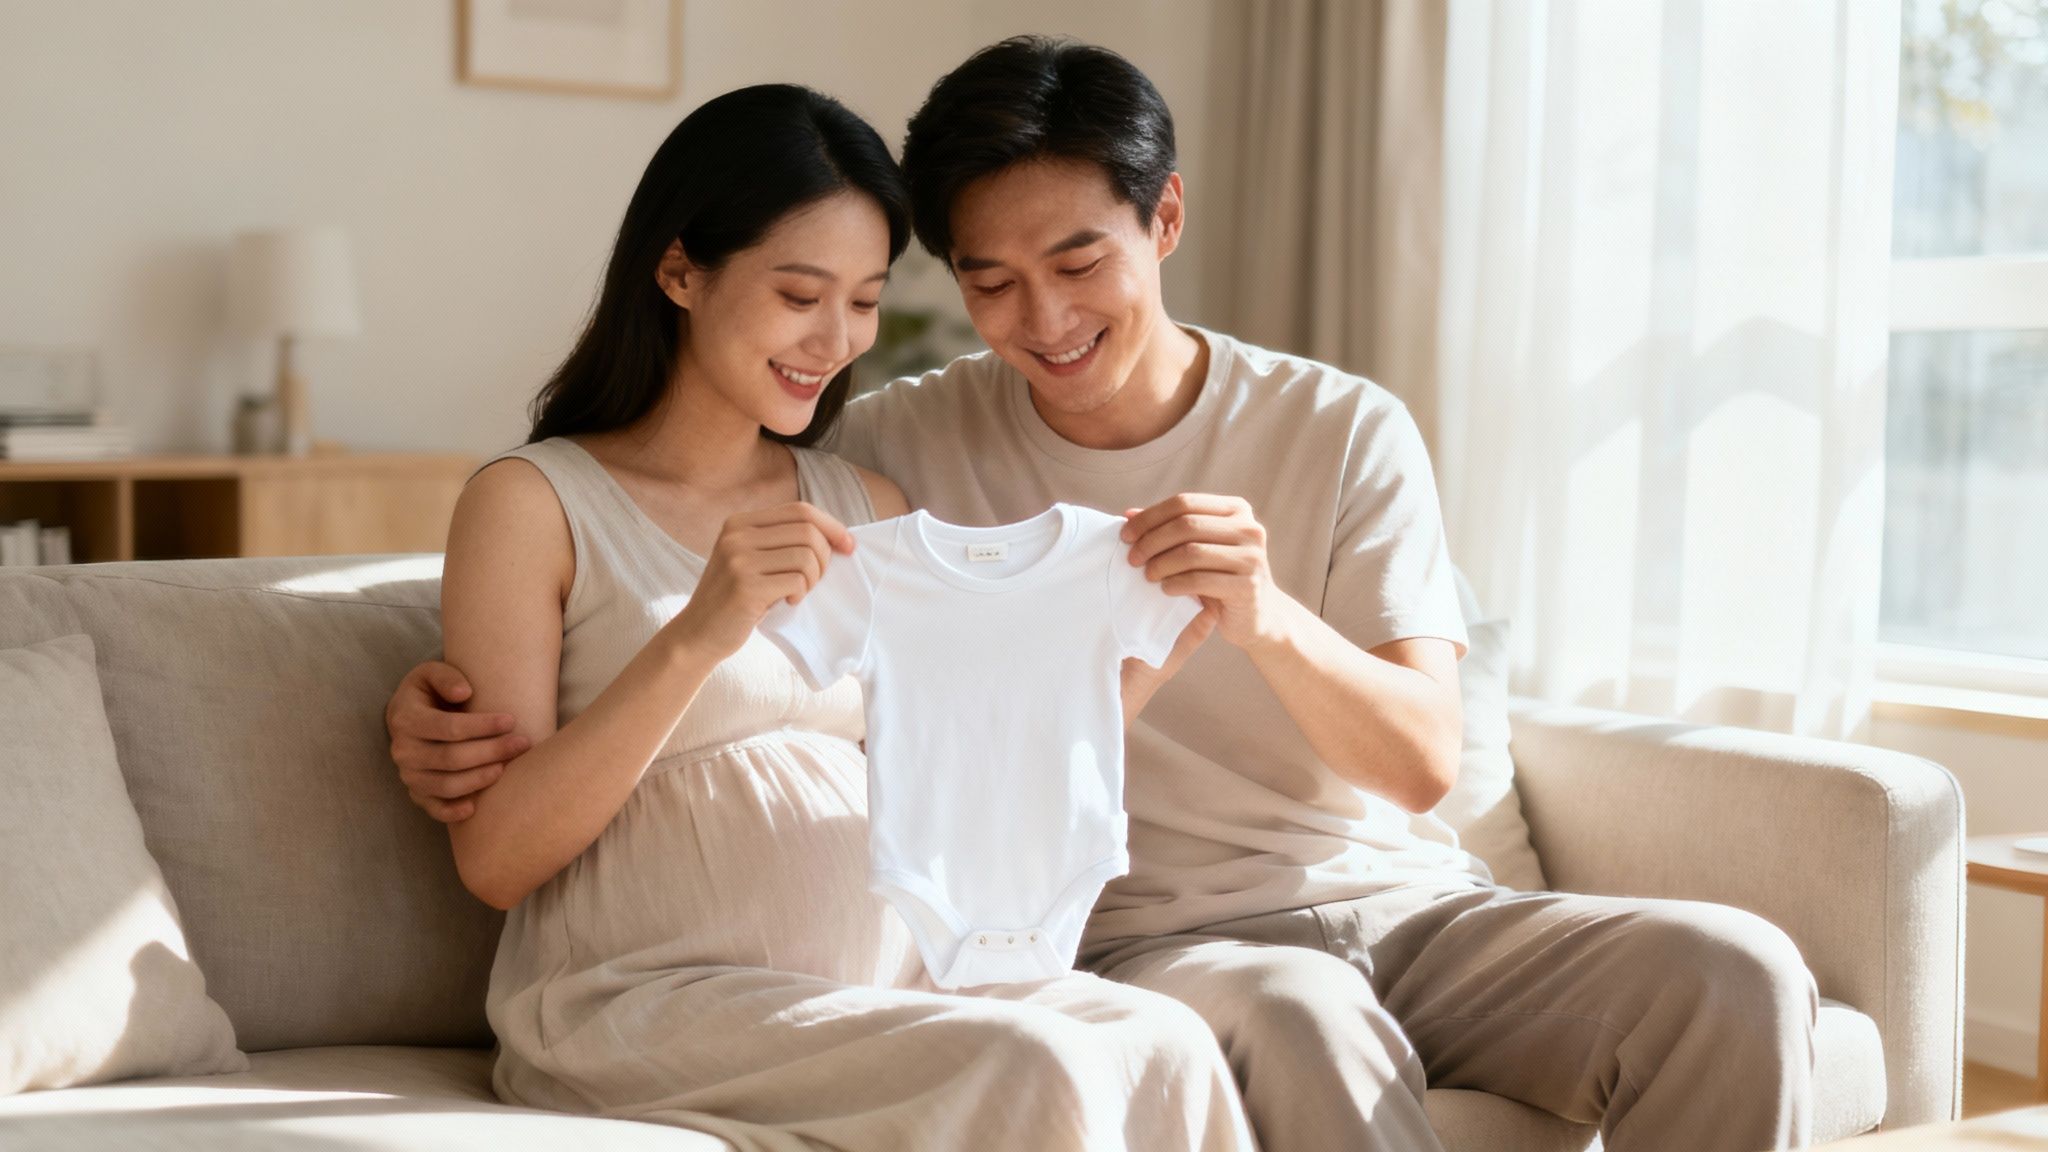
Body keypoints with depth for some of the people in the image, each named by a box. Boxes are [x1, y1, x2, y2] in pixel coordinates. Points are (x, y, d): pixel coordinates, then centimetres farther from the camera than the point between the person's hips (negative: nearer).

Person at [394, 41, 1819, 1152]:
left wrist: (1269, 618, -26)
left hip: (1403, 902, 3)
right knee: (1296, 1015, -38)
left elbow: (1423, 760, -5)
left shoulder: (1347, 432, 2)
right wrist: (447, 704, -12)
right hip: (1158, 939, -2)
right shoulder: (911, 446, 2)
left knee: (1734, 971, -23)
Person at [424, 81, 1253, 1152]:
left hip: (884, 981, 5)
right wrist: (697, 634, -19)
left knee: (1167, 1044, -24)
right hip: (644, 1001, -5)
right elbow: (494, 858, -7)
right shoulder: (533, 501, 1)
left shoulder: (867, 509, 19)